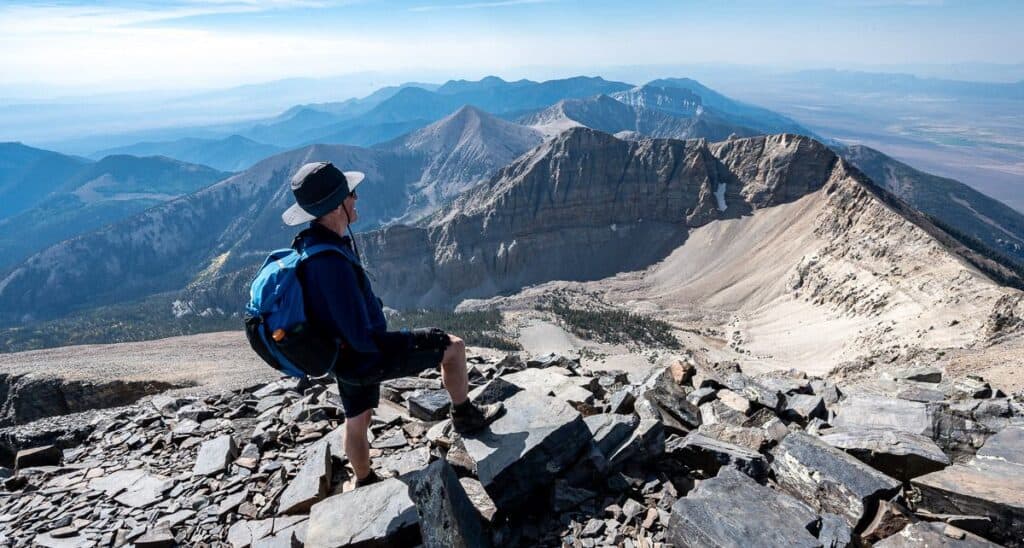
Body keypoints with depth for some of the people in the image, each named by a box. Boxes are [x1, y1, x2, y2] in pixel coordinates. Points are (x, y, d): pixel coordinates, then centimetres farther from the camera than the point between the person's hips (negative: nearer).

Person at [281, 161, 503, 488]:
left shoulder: (308, 242, -4)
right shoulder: (331, 263, -35)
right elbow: (363, 338, -30)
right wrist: (408, 339, -15)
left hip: (343, 354, 9)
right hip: (367, 358, -9)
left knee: (357, 419, 27)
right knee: (453, 347, 2)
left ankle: (365, 484, 50)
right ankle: (465, 417, 22)